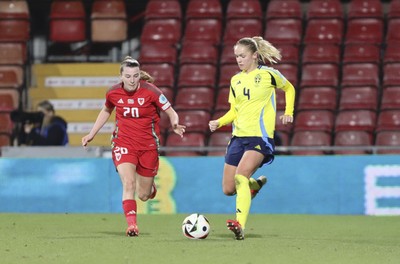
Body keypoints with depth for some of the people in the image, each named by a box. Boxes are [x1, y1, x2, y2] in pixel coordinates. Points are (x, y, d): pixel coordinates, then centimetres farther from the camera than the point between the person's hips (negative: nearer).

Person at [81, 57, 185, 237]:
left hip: (148, 146, -1)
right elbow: (106, 111, 18)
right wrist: (92, 134, 16)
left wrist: (175, 125, -32)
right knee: (128, 183, -23)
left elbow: (171, 113, -10)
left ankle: (150, 186, 45)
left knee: (143, 195, 7)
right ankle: (132, 225, -22)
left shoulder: (150, 91, -13)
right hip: (123, 143, 1)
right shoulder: (113, 93, -4)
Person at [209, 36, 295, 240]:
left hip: (260, 136, -6)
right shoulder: (235, 80, 12)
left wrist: (288, 113, 3)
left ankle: (240, 225, -36)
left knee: (240, 176, -29)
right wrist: (219, 122, -2)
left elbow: (289, 89, 15)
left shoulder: (268, 74, -2)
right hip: (238, 136, 6)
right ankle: (256, 184, 38)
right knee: (228, 189, 5)